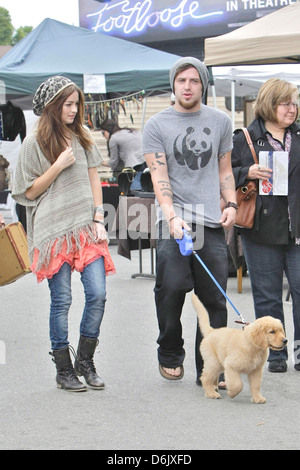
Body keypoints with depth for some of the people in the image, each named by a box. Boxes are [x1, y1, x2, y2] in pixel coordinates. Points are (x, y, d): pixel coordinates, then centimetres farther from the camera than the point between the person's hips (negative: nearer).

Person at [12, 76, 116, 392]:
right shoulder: (35, 142, 0)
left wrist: (98, 220, 6)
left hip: (86, 229, 4)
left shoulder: (82, 138, 13)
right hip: (54, 232, -4)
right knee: (62, 300, -2)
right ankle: (63, 370, 8)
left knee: (98, 294, -5)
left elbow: (93, 180, 15)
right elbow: (29, 192, 0)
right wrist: (58, 166, -11)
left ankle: (85, 362, 10)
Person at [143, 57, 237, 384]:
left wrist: (231, 204, 5)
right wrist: (172, 216, -17)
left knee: (214, 297, -1)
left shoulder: (220, 121, 14)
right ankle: (170, 355, 7)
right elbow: (159, 177, -3)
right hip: (173, 220, -2)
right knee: (172, 287, -15)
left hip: (211, 222, 2)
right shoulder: (157, 126, 5)